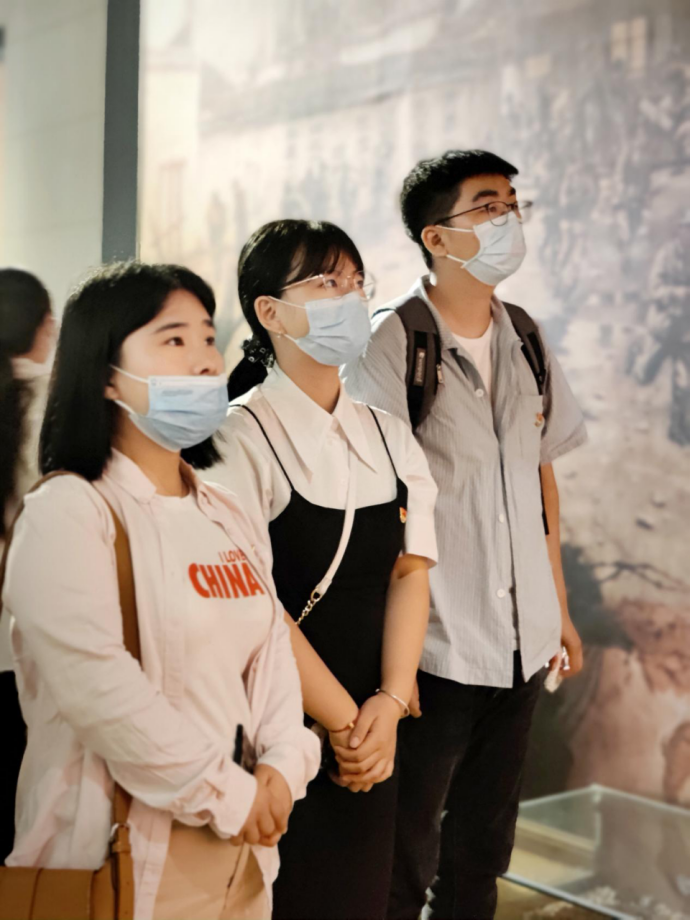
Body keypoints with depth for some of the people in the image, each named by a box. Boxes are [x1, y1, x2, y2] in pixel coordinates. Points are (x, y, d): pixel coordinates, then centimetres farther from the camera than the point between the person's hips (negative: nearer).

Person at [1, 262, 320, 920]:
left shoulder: (230, 518, 12)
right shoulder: (66, 513, -14)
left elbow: (270, 647, 8)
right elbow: (96, 686, -22)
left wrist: (283, 764, -9)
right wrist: (225, 794, -18)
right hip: (127, 850, -7)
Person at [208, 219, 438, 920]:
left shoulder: (387, 436, 8)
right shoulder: (241, 435, -12)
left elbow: (410, 573, 1)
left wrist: (388, 704, -11)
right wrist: (342, 719, -14)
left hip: (369, 738, 6)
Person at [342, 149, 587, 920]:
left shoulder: (526, 341, 8)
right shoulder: (391, 345, -12)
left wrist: (559, 604, 14)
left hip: (521, 639, 6)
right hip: (437, 645, -6)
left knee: (484, 843, 19)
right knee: (405, 855, 7)